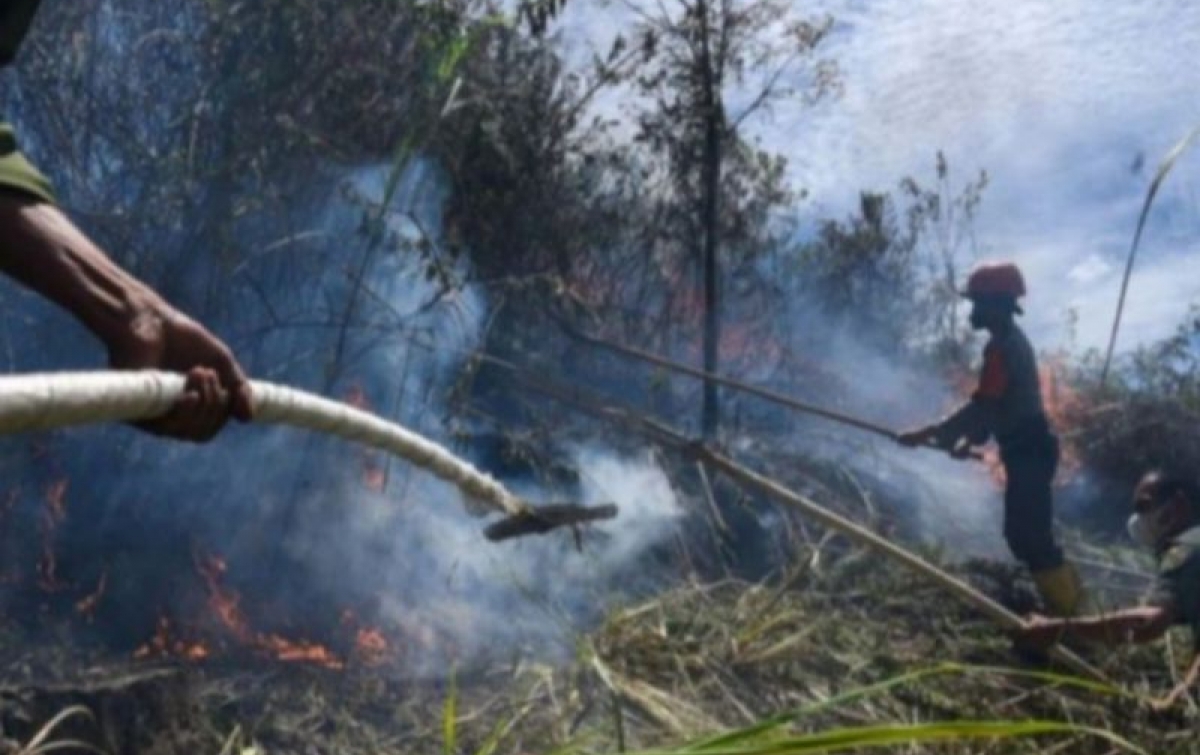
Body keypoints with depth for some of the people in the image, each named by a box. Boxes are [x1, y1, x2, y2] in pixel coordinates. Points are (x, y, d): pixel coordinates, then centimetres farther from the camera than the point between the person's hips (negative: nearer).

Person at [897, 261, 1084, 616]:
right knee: (1027, 533, 16)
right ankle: (1065, 600, 22)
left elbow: (983, 406, -25)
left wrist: (929, 434, -23)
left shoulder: (1002, 347, -19)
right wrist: (971, 439, 17)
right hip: (1028, 449, 10)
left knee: (1028, 535, -9)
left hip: (1028, 452, -10)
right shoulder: (1013, 341, 14)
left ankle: (1067, 608, -4)